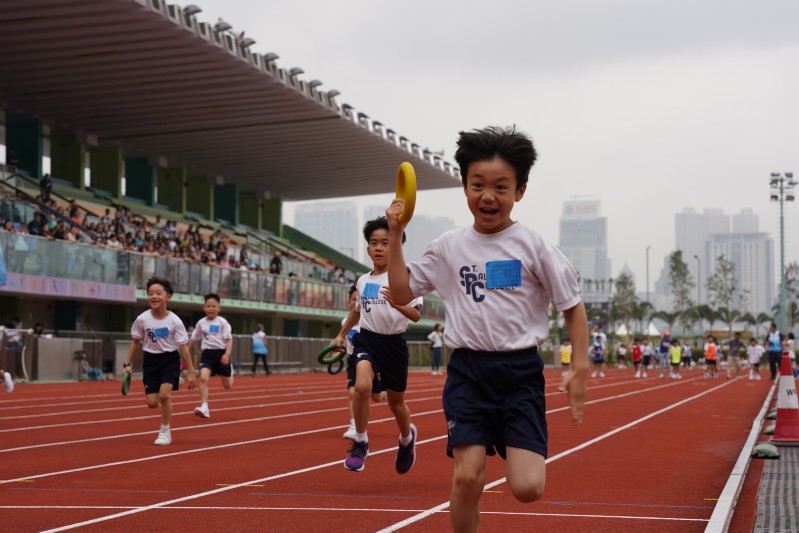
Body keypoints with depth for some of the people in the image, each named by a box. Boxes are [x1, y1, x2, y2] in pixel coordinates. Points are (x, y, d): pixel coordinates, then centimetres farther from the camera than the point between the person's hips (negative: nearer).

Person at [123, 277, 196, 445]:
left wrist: (191, 372, -8)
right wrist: (128, 364, 3)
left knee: (164, 394, -21)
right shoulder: (142, 319, -8)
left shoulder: (174, 321, -14)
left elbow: (183, 348, -9)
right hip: (151, 360, 3)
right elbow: (136, 342, 6)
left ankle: (165, 432, -2)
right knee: (152, 402, -1)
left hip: (170, 360, -3)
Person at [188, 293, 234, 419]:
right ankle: (204, 408, -25)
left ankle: (230, 371, 47)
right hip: (207, 353, 2)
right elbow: (193, 339, 17)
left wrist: (227, 354, -24)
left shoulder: (222, 322, -5)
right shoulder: (201, 323, 4)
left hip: (220, 353, -2)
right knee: (203, 378, -24)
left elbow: (229, 339, -9)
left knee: (227, 385, 9)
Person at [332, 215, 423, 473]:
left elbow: (416, 316, -16)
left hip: (393, 343, -2)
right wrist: (341, 334, 31)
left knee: (396, 402, 13)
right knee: (363, 386, -27)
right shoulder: (363, 281, 6)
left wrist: (397, 304, -34)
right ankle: (360, 443, -10)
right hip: (367, 339, 2)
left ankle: (407, 438, 46)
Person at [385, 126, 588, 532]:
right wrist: (395, 236, 3)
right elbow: (402, 293, 12)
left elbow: (573, 307, 4)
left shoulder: (533, 246, -2)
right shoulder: (448, 247, 6)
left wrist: (580, 369, -4)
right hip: (468, 372, 1)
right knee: (467, 476, -11)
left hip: (521, 372, -1)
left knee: (528, 488, -10)